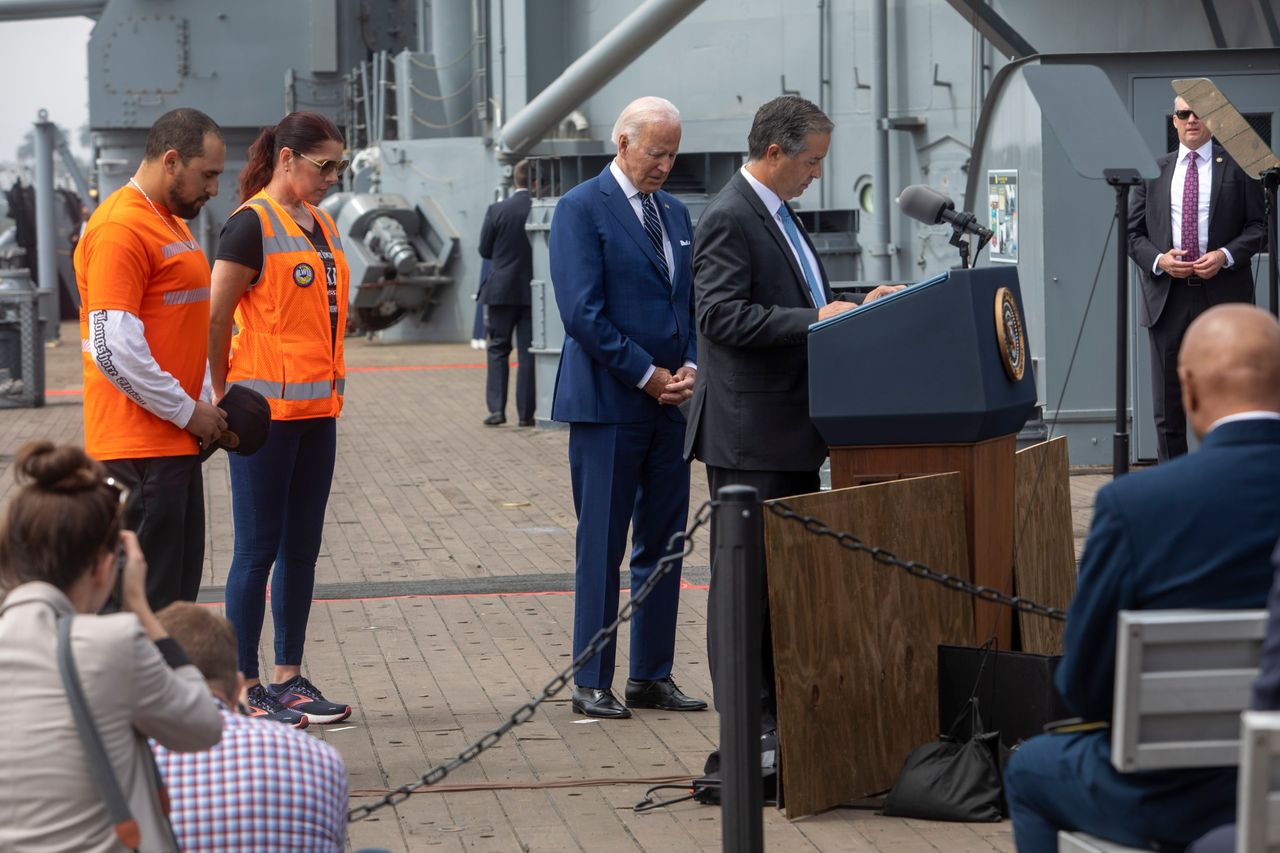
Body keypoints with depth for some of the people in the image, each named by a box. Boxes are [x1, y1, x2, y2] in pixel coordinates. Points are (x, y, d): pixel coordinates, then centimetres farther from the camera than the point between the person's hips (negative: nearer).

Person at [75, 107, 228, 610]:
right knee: (149, 599, -7)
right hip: (140, 450, -10)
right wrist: (187, 411, -13)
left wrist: (203, 405, 10)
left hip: (175, 443, 10)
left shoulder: (172, 224, 18)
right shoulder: (121, 228, -15)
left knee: (180, 590, 12)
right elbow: (113, 347, -21)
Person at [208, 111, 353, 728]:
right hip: (266, 410, -8)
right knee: (258, 548, -2)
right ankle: (244, 686, 5)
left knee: (302, 547, 11)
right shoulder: (252, 225, -11)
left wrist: (330, 386, 12)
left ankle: (289, 678, 19)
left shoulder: (322, 226, 14)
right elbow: (215, 318, -12)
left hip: (316, 408, 8)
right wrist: (225, 394, -5)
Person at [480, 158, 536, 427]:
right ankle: (526, 413, 6)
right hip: (534, 291, 0)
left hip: (502, 290, 0)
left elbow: (484, 250, 0)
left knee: (498, 349, 9)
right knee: (529, 353, 5)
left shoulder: (497, 210, -7)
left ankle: (496, 408, 0)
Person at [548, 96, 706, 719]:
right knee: (602, 548, -2)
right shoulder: (582, 208, -6)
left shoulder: (675, 213, 16)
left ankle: (651, 677, 16)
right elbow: (583, 310, -14)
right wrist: (648, 375, -13)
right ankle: (591, 684, 4)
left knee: (663, 546, 9)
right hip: (608, 403, -7)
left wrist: (690, 368, -1)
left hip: (671, 403, 7)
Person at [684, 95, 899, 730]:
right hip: (750, 431, -10)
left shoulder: (777, 214, 18)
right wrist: (817, 319, -24)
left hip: (792, 426, 10)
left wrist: (854, 307, 10)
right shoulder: (729, 219, -14)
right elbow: (722, 315, -23)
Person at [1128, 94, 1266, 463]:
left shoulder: (1238, 166, 5)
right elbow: (1134, 232, 12)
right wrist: (1158, 260, -7)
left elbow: (1259, 225, 2)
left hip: (1222, 294, -3)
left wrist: (1225, 256, -14)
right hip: (1167, 298, 3)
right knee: (1167, 408, 4)